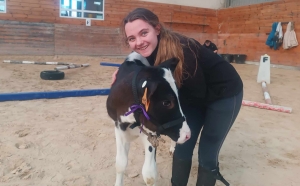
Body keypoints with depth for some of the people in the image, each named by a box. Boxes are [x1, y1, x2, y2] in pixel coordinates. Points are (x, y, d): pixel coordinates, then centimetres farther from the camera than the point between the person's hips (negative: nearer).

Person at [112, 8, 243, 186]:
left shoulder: (181, 51, -35)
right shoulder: (148, 53, -15)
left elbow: (198, 93, -27)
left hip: (224, 93, -6)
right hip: (195, 96, 6)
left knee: (207, 155, 1)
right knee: (182, 147, 9)